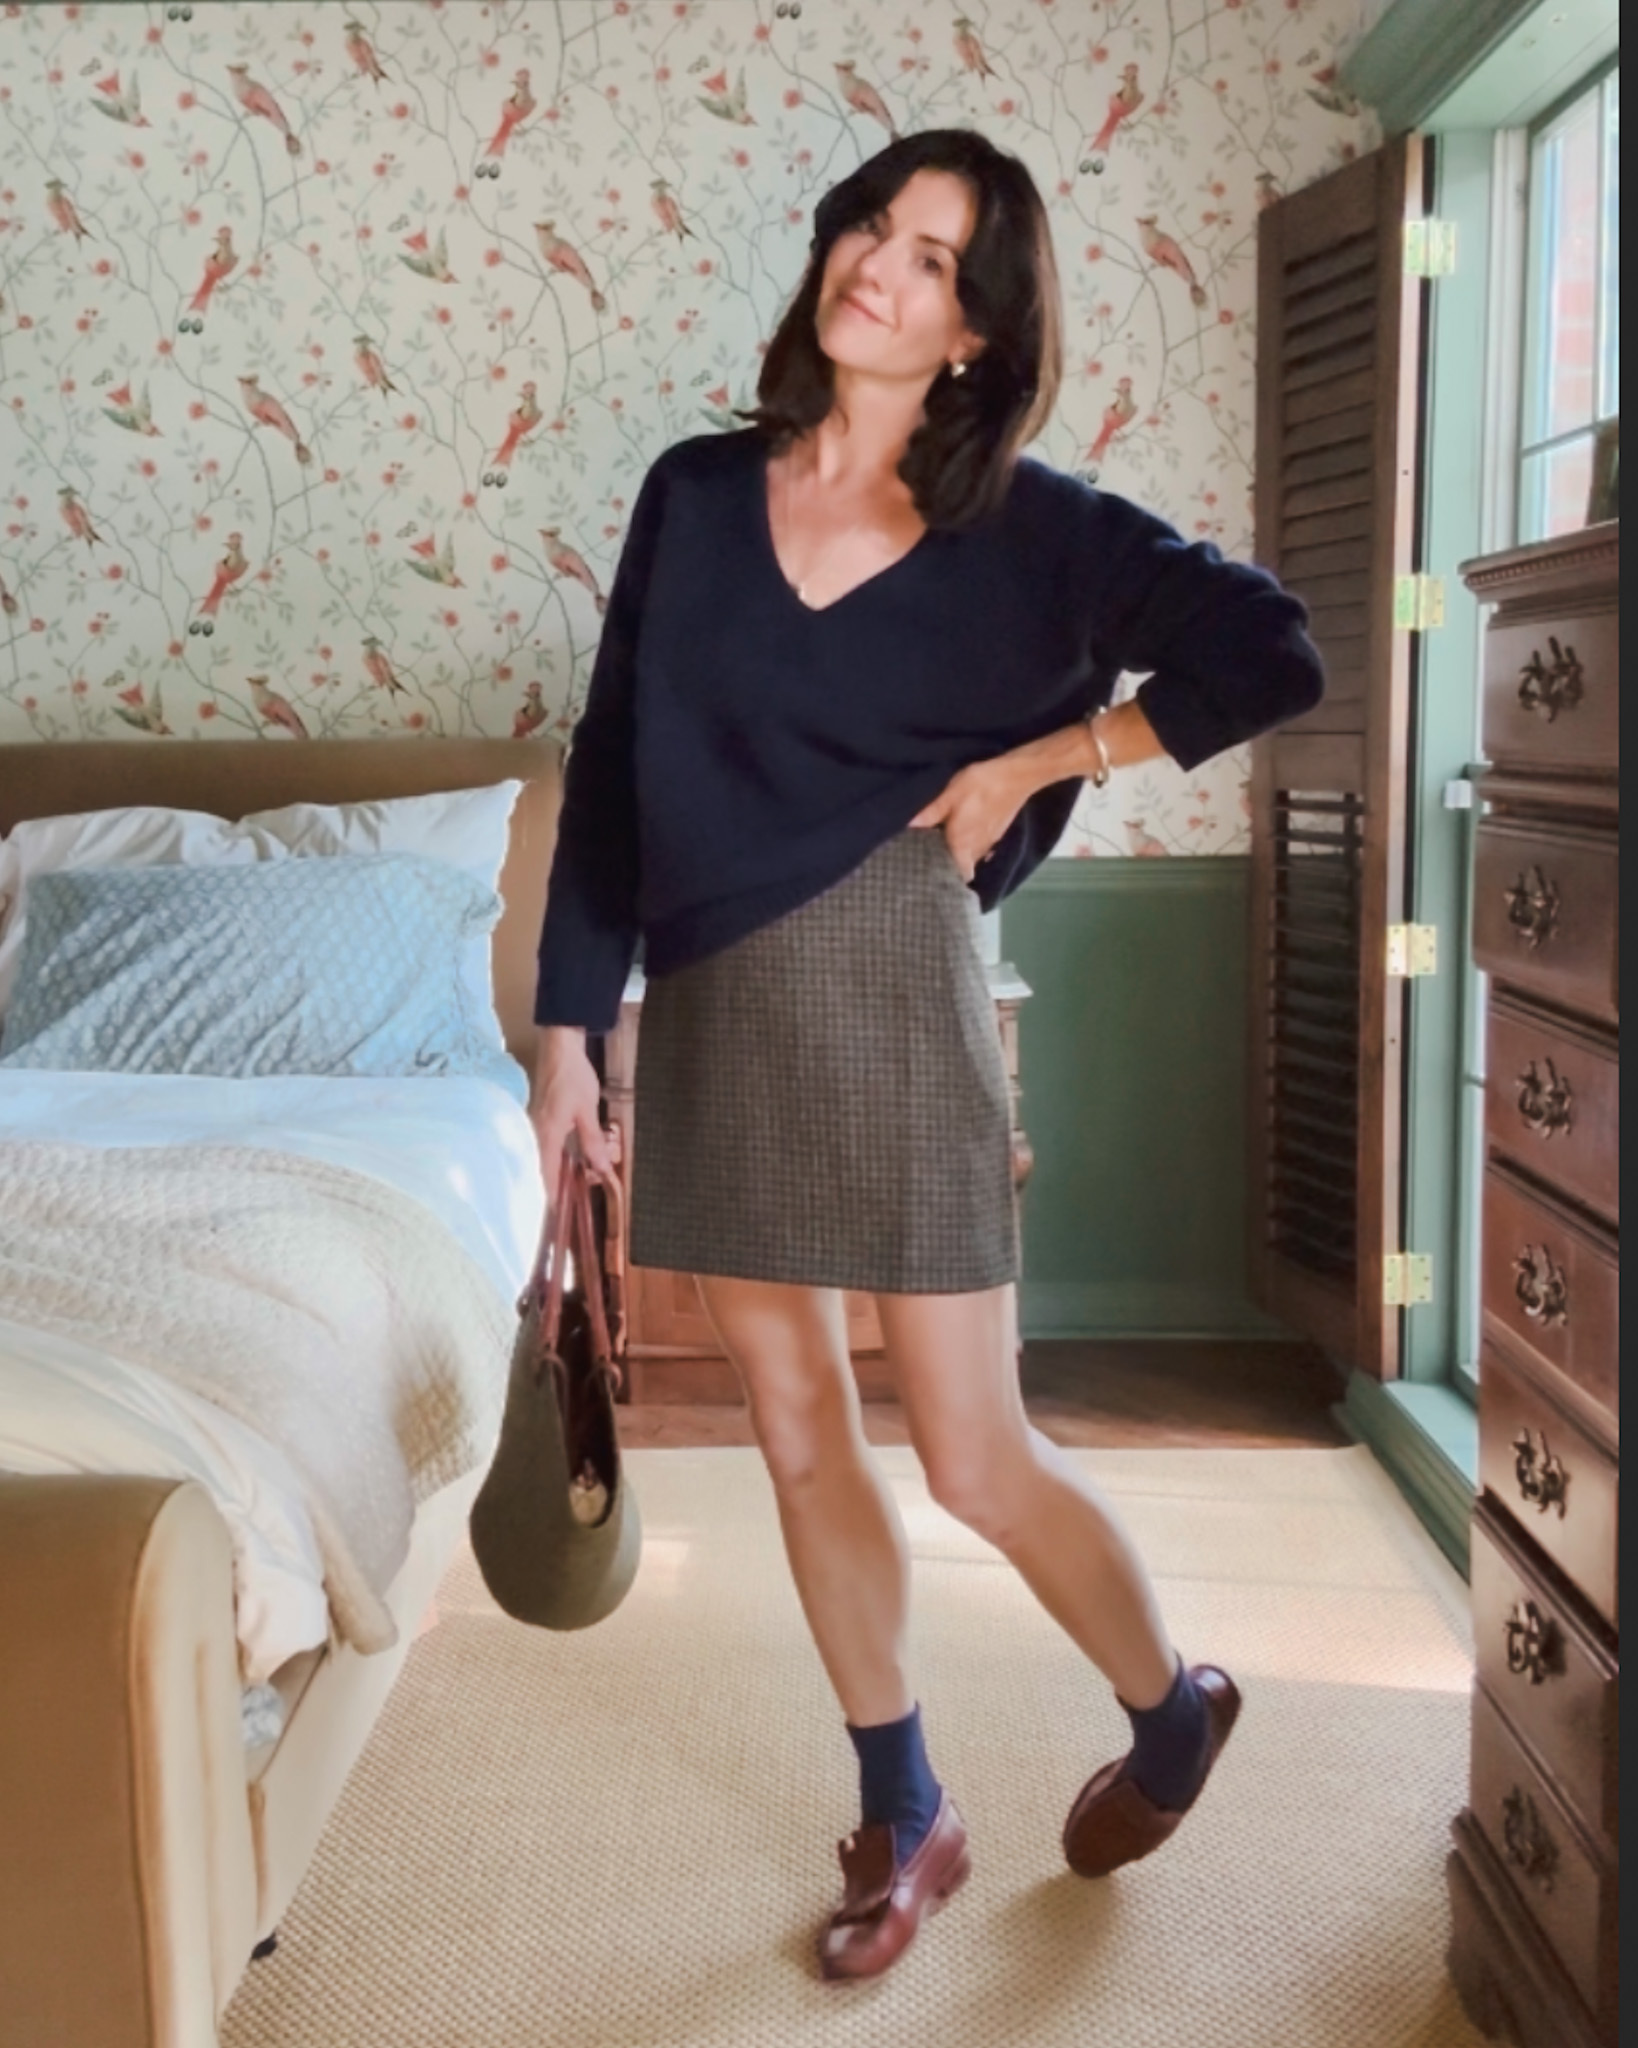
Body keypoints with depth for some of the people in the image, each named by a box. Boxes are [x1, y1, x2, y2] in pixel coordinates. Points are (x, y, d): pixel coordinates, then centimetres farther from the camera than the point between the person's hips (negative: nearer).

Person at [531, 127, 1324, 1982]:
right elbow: (611, 769, 7)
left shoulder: (1025, 525, -3)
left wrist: (1031, 760, -6)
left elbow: (1272, 656, -4)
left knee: (973, 1458, 1)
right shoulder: (695, 492, 7)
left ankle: (1175, 1710, 32)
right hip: (707, 1010, 5)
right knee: (797, 1433, 12)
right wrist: (568, 1025, 4)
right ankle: (905, 1819, 31)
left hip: (881, 988, -4)